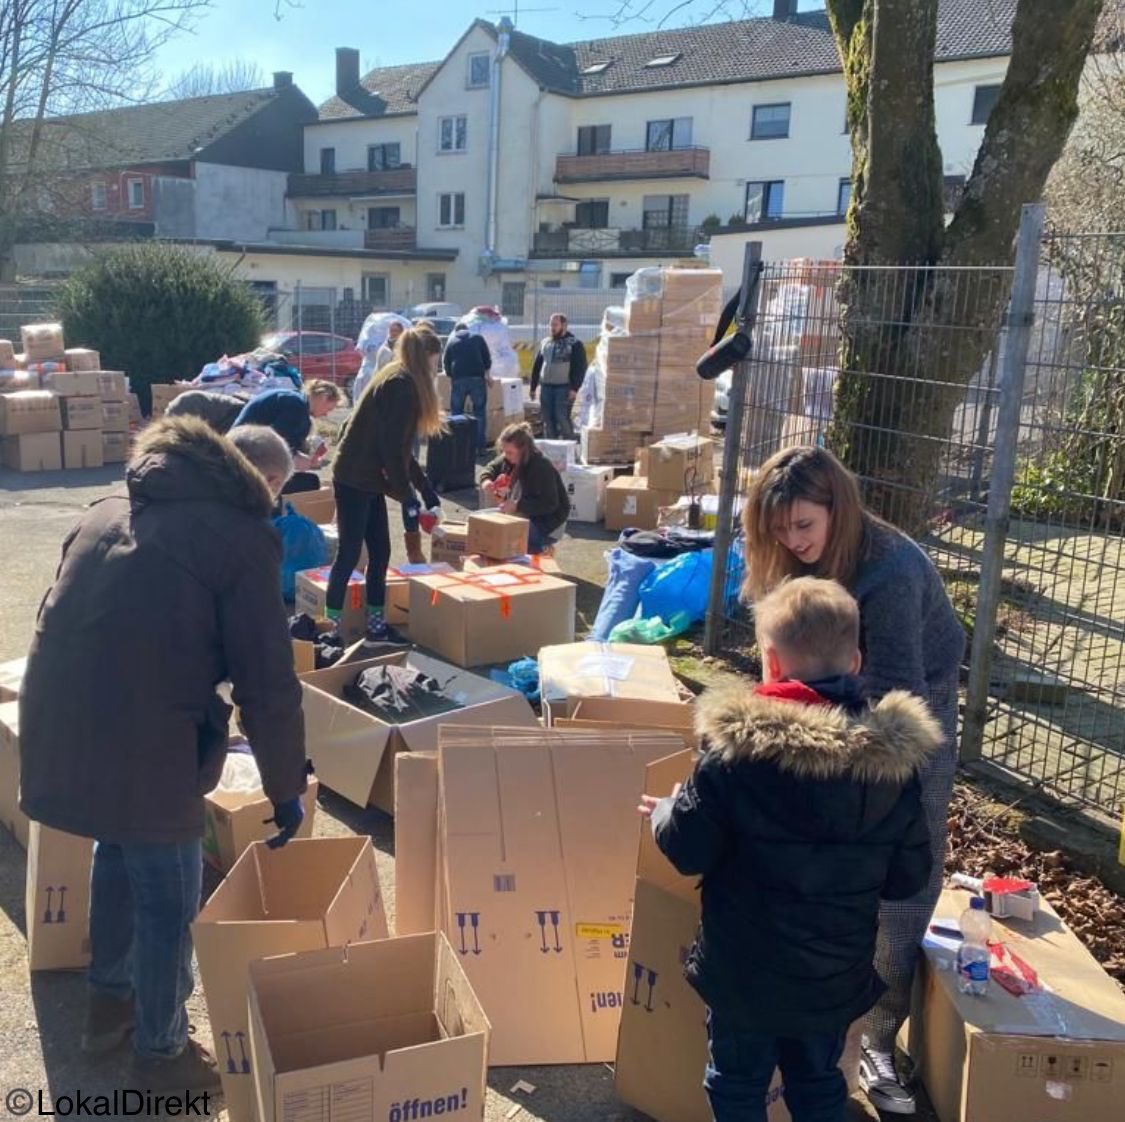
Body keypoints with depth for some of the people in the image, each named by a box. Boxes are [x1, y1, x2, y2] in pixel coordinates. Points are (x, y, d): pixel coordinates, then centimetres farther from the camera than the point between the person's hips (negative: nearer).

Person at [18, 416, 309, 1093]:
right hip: (141, 744, -7)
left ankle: (109, 1004, 48)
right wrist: (287, 787, 7)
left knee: (118, 854, 30)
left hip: (55, 728, 8)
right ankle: (162, 1054, 31)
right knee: (169, 900, 12)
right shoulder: (240, 536, -1)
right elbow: (268, 684, -5)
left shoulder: (105, 514, 19)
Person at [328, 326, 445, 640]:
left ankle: (376, 623, 18)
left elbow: (401, 445, 18)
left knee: (380, 552, 11)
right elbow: (392, 446, -20)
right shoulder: (400, 385, -15)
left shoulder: (398, 380, 14)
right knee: (349, 553, -4)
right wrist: (408, 494, -13)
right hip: (355, 479, -9)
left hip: (367, 479, 9)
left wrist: (425, 488, 17)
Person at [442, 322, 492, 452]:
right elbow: (487, 358, 10)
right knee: (480, 412, 5)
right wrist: (485, 373, 22)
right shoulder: (478, 338, 13)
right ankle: (480, 446, 1)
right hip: (477, 378, 0)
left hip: (458, 379, 1)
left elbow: (446, 363, 15)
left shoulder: (451, 341, 15)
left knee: (456, 413, 9)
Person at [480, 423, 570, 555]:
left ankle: (542, 549, 1)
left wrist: (517, 505, -37)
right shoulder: (509, 460, -5)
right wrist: (486, 480, -10)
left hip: (548, 520, -8)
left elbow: (549, 505, -30)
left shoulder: (542, 467, -28)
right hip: (524, 514, 8)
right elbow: (492, 468, 15)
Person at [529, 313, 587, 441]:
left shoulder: (574, 344, -2)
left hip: (564, 388, -6)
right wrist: (533, 387, 15)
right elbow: (537, 366, 19)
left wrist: (575, 388, -17)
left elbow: (580, 368, -8)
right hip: (546, 387, 6)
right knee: (548, 420, 7)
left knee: (562, 418, -13)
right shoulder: (545, 343, 16)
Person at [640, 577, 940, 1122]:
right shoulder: (895, 758, -10)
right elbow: (908, 878, -1)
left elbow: (688, 851, -16)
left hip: (744, 971, -3)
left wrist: (665, 811, 5)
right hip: (838, 976, 4)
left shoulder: (738, 750, -23)